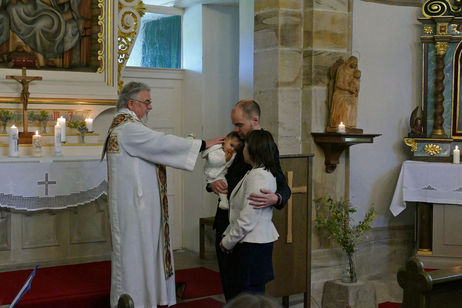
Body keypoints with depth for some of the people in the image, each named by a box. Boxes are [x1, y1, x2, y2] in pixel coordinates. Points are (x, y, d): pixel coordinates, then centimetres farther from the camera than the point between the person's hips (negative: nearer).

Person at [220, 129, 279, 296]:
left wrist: (228, 241, -10)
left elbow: (247, 219, -22)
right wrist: (228, 235, 12)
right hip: (257, 240, 10)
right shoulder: (266, 173, 12)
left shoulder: (257, 176, -20)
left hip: (252, 244, -10)